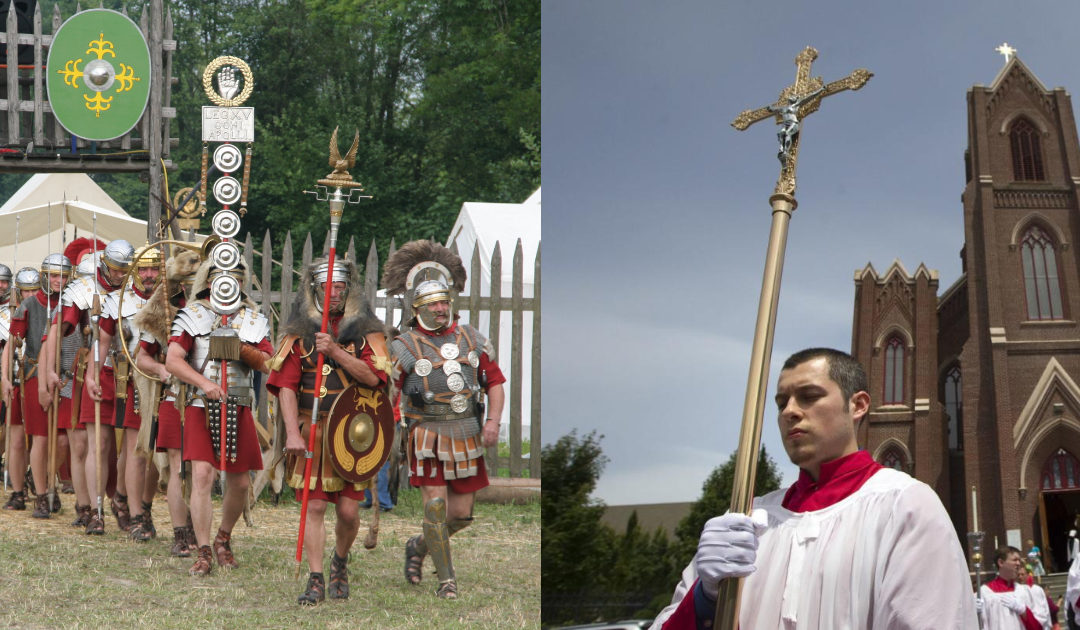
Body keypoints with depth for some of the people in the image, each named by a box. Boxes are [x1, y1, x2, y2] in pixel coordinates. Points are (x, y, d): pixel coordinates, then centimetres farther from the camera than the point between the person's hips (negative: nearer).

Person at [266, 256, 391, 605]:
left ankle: (340, 562, 27)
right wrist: (292, 432, -10)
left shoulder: (366, 331, 4)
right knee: (314, 505, -4)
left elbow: (373, 377, -10)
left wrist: (335, 351, -21)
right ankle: (316, 580, 2)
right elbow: (286, 385, 0)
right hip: (311, 430, 0)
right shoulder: (298, 333, 6)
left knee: (348, 510, -1)